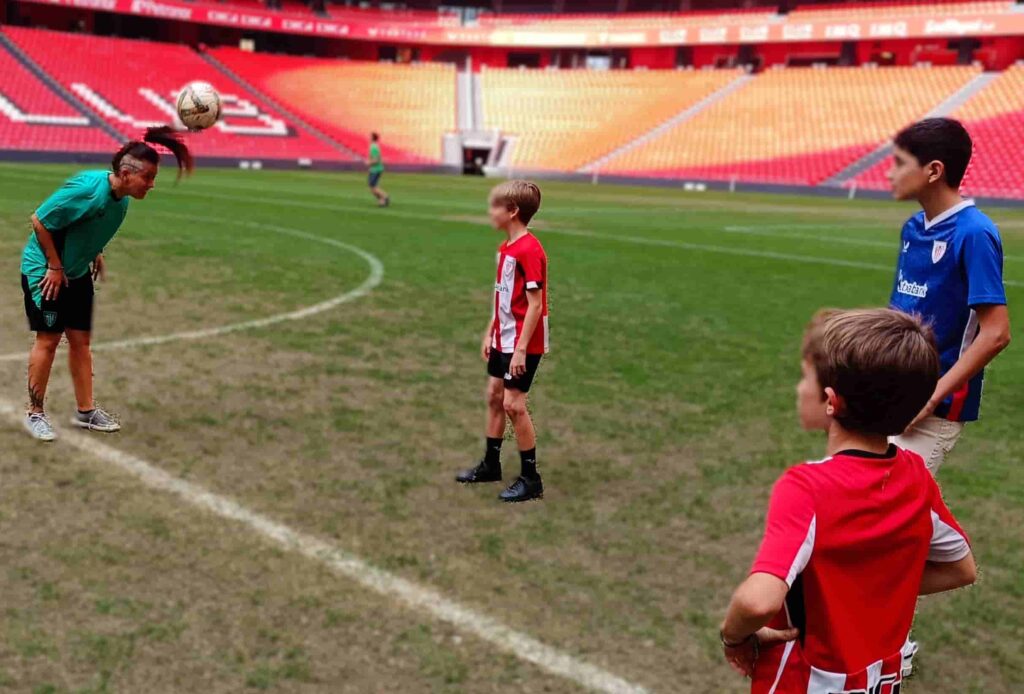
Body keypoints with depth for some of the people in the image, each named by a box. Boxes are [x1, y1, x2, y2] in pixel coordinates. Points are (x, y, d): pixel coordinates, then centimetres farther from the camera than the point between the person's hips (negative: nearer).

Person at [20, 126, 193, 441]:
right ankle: (36, 414, 11)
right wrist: (55, 267, -19)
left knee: (80, 340, 9)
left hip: (77, 273, 8)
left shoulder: (121, 199, -3)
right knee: (48, 339, -3)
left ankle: (86, 411, 18)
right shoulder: (88, 189, -28)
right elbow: (40, 220, -23)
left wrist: (95, 255, 5)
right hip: (45, 271, -8)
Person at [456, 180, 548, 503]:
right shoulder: (505, 247, 9)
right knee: (494, 396, 17)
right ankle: (491, 465, 32)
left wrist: (521, 349, -23)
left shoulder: (529, 251, -20)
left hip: (523, 343, -10)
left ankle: (530, 479, 5)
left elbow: (535, 305, -22)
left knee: (513, 404, -7)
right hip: (502, 339, 10)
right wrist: (490, 333, 17)